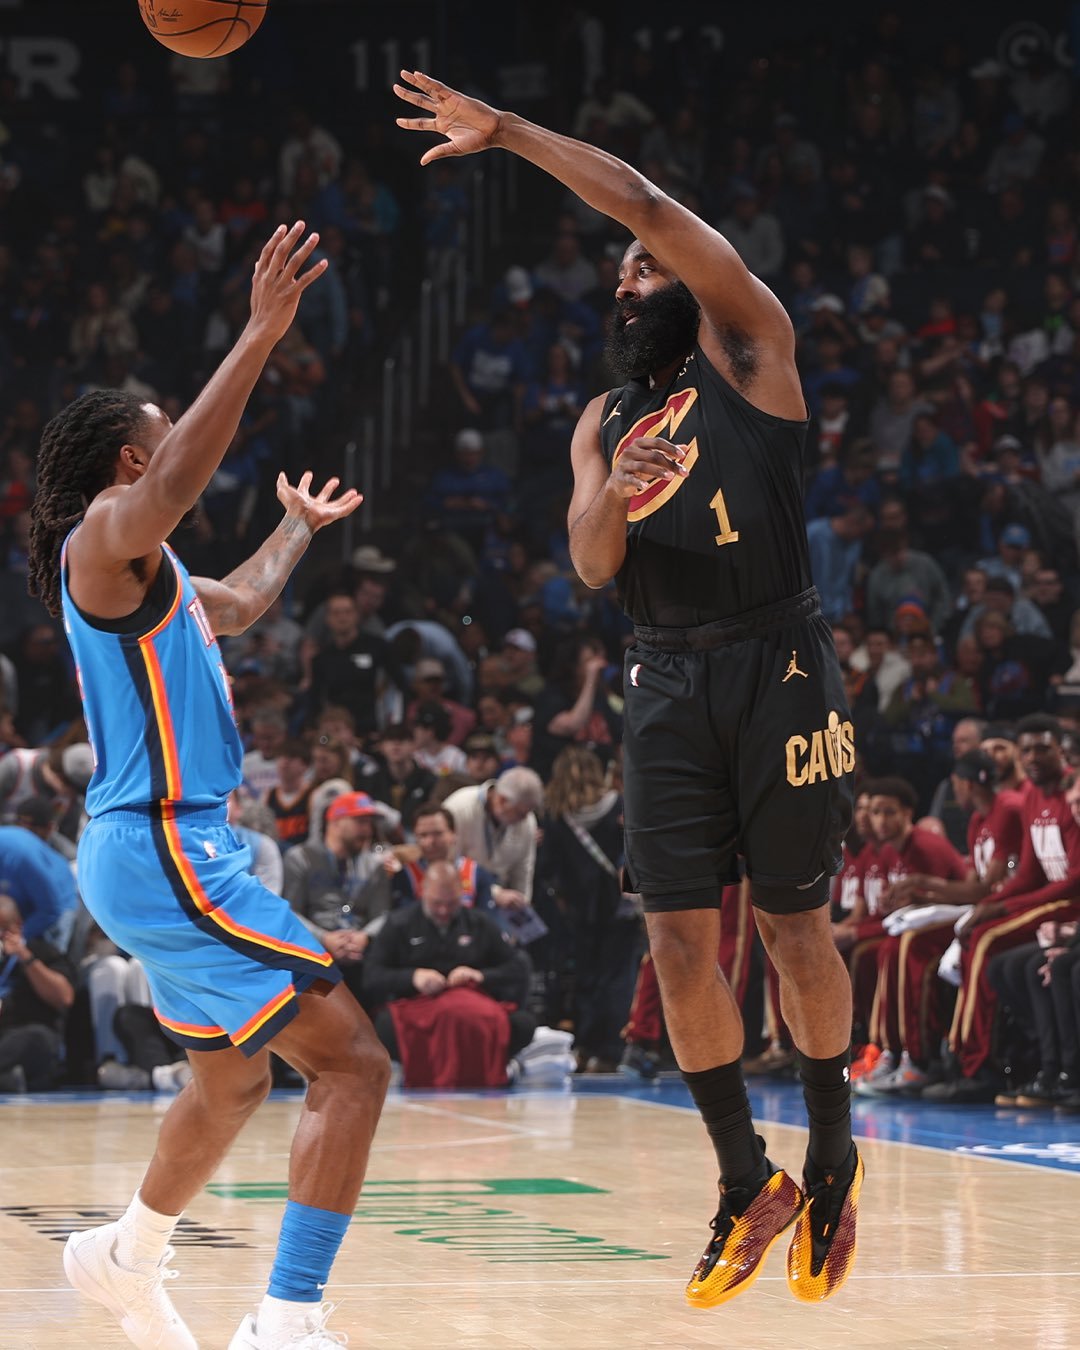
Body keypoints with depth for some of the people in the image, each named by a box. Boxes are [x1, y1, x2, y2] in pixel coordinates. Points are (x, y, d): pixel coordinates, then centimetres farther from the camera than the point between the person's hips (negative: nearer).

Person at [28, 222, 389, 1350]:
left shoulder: (142, 566, 17)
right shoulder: (106, 535, -11)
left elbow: (238, 604, 39)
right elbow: (177, 477, -35)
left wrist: (298, 527, 54)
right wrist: (259, 336, -42)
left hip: (163, 850, 11)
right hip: (165, 848, -11)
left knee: (232, 1079, 28)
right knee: (351, 1062, -15)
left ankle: (126, 1259, 46)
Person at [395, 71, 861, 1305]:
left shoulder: (748, 349, 2)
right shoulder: (605, 423, 18)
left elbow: (648, 207, -10)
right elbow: (593, 568, 5)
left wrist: (505, 132, -9)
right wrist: (609, 499, -18)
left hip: (775, 668, -5)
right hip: (667, 683, 5)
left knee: (793, 928, 1)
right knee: (679, 942, -2)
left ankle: (832, 1158, 19)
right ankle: (747, 1188, 9)